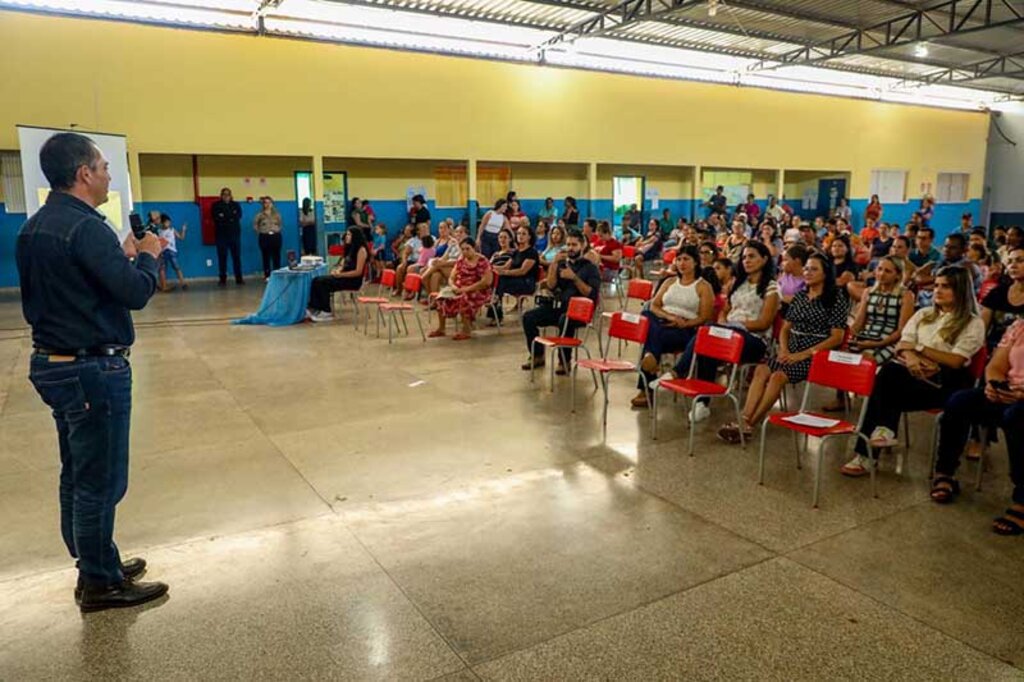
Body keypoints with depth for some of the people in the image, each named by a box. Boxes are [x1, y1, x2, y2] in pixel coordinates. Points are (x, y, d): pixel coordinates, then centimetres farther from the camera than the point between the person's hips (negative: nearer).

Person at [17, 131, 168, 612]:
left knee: (78, 476, 18)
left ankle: (95, 564, 31)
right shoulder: (86, 228, -19)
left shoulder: (33, 228, 11)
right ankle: (100, 584, 14)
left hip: (52, 363, 10)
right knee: (100, 481, 2)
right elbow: (136, 292, -24)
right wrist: (147, 255, -5)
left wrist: (123, 257, 10)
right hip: (93, 370, -10)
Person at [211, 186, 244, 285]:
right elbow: (216, 218, -10)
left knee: (237, 257, 2)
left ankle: (239, 278, 7)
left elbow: (238, 215, -6)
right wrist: (231, 217, -13)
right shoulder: (216, 205, 6)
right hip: (221, 235, -2)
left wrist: (224, 217, -13)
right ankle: (223, 279, 4)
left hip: (235, 234, 2)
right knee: (222, 258, 0)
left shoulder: (235, 204, 12)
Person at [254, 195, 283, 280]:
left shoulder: (276, 214, 5)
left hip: (276, 237, 2)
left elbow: (279, 224, 17)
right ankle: (267, 275, 7)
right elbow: (255, 224, 5)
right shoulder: (260, 214, -2)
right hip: (265, 237, -2)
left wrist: (277, 230, 8)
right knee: (266, 257, 2)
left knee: (276, 256, 3)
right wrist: (259, 232, 5)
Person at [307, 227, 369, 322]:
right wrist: (337, 270, -2)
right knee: (316, 280, -9)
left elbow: (358, 272, -18)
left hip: (353, 280, -9)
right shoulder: (350, 248, 16)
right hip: (344, 277, 9)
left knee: (322, 283, -22)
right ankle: (314, 308, -15)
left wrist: (340, 274, -18)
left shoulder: (361, 250, -12)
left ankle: (326, 312, -12)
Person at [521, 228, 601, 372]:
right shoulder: (561, 263, 15)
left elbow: (592, 295, -9)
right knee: (528, 317, -14)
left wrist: (574, 278, -16)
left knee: (564, 321, -38)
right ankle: (538, 356, -1)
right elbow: (551, 286, 2)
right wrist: (554, 264, -8)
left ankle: (565, 361, -21)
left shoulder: (590, 267, 2)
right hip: (557, 305, 5)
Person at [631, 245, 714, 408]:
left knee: (652, 336, -36)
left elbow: (704, 318, 0)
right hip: (661, 323, 4)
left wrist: (683, 324, -16)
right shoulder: (669, 282, 23)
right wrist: (670, 316, -7)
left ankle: (646, 388, -38)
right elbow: (653, 306, 13)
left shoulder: (703, 287, 9)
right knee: (646, 316, -35)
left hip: (685, 330, -4)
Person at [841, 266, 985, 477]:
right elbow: (902, 344, 10)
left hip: (944, 381, -4)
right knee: (888, 372, -32)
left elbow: (955, 361, -5)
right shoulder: (923, 314, 21)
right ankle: (884, 430, -26)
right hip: (913, 372, 4)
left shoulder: (973, 323, 7)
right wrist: (910, 355, -13)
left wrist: (920, 348, -4)